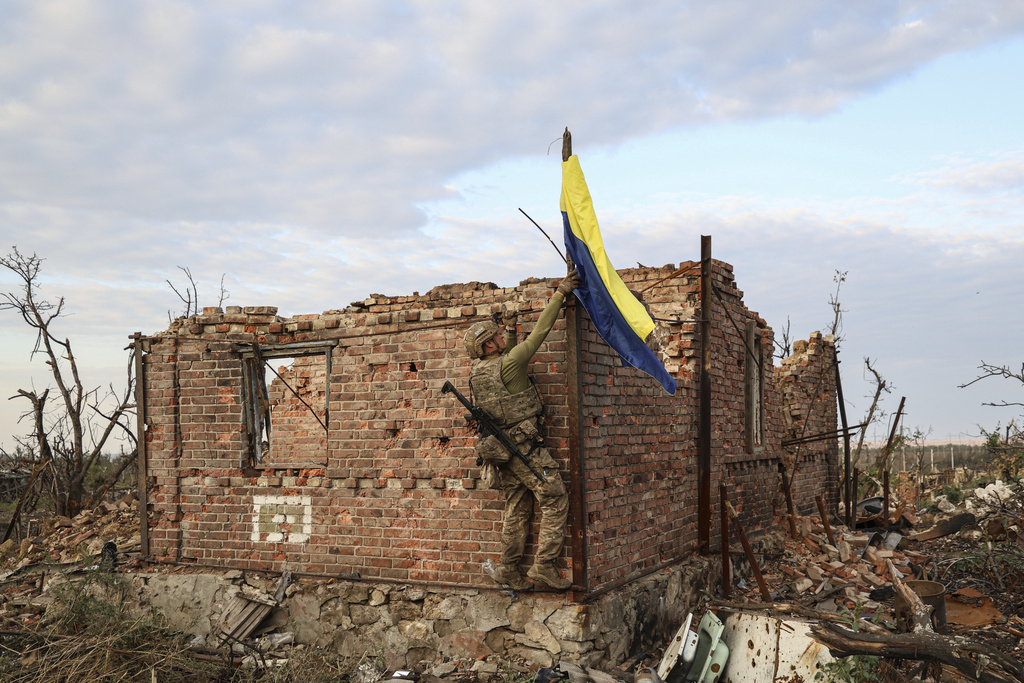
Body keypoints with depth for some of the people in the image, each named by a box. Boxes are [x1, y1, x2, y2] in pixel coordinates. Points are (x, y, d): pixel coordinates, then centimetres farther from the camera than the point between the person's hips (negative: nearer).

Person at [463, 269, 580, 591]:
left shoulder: (478, 371, 6)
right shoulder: (507, 365, -16)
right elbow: (539, 331, -13)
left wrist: (509, 326, 26)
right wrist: (560, 293, -8)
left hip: (503, 448, 9)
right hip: (526, 445, -8)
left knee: (517, 509, 14)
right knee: (555, 501, -3)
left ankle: (509, 568, 16)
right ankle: (545, 564, -7)